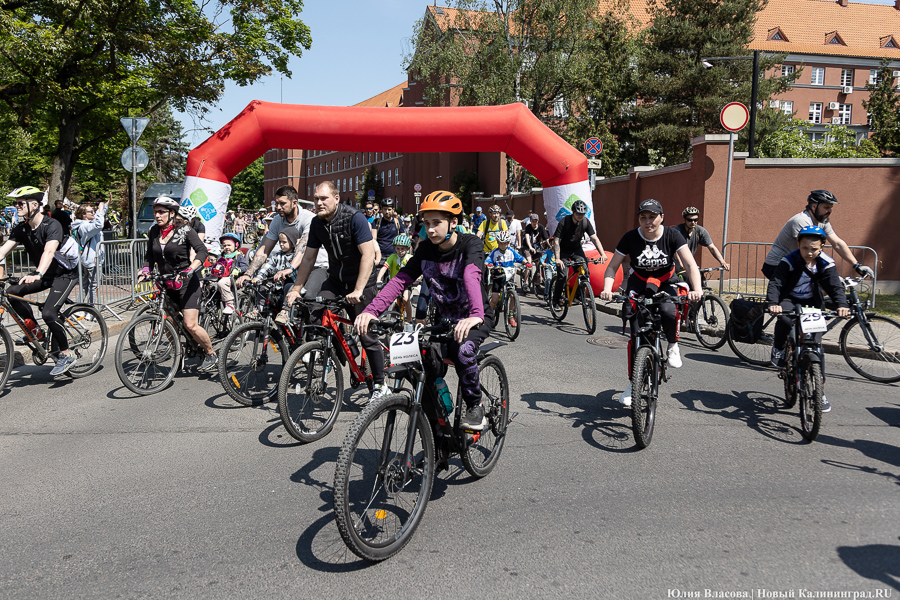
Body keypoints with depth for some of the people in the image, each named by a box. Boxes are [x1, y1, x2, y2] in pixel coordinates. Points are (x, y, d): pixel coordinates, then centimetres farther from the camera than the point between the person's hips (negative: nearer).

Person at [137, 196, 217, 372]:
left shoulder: (184, 230, -9)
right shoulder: (154, 231, 8)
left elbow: (202, 251, -18)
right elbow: (150, 256, 17)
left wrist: (191, 269, -33)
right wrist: (145, 272, -1)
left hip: (186, 282, -6)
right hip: (166, 283, 6)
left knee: (190, 325, -12)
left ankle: (211, 354, 8)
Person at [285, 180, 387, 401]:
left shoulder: (355, 218, -19)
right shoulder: (317, 223, 0)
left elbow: (368, 255, -25)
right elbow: (308, 258, 6)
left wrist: (357, 291, -32)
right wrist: (296, 289, -1)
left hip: (360, 282, -6)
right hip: (335, 280, 6)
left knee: (366, 334, -5)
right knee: (314, 318, -17)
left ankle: (380, 385, 9)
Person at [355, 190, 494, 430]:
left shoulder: (471, 244, -18)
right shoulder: (426, 249, -4)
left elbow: (472, 277, -38)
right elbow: (401, 280, -15)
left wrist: (475, 315, -57)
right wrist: (371, 310, -30)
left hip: (474, 318, -5)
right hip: (444, 318, 5)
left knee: (462, 350, -33)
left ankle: (475, 406, -8)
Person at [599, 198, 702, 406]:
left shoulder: (672, 235, -15)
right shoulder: (630, 238, -14)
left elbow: (690, 265, -21)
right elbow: (612, 267, -11)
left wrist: (696, 289, -38)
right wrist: (607, 288, -31)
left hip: (666, 282, 0)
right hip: (639, 283, 1)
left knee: (669, 312, -34)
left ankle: (673, 346, -1)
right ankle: (633, 383, 5)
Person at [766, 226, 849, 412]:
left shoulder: (826, 264, -9)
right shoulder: (789, 262, -17)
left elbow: (835, 286, -16)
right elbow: (775, 283, -25)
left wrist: (842, 305, -37)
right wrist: (772, 303, -44)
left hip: (812, 303, 2)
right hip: (789, 300, -2)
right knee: (785, 319, -39)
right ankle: (778, 348, -6)